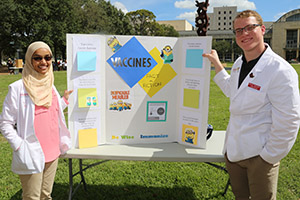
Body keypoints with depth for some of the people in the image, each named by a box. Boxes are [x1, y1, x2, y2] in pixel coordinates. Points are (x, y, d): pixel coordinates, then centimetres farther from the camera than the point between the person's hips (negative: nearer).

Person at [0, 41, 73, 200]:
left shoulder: (50, 86, 8)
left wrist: (65, 99, 10)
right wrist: (20, 146, -16)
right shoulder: (18, 88, -11)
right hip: (31, 157, -5)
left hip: (52, 153, 6)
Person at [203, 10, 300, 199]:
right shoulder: (238, 64, 4)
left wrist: (269, 157, -14)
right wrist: (217, 64, 21)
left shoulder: (280, 70, -20)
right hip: (234, 149, 7)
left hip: (259, 154, -7)